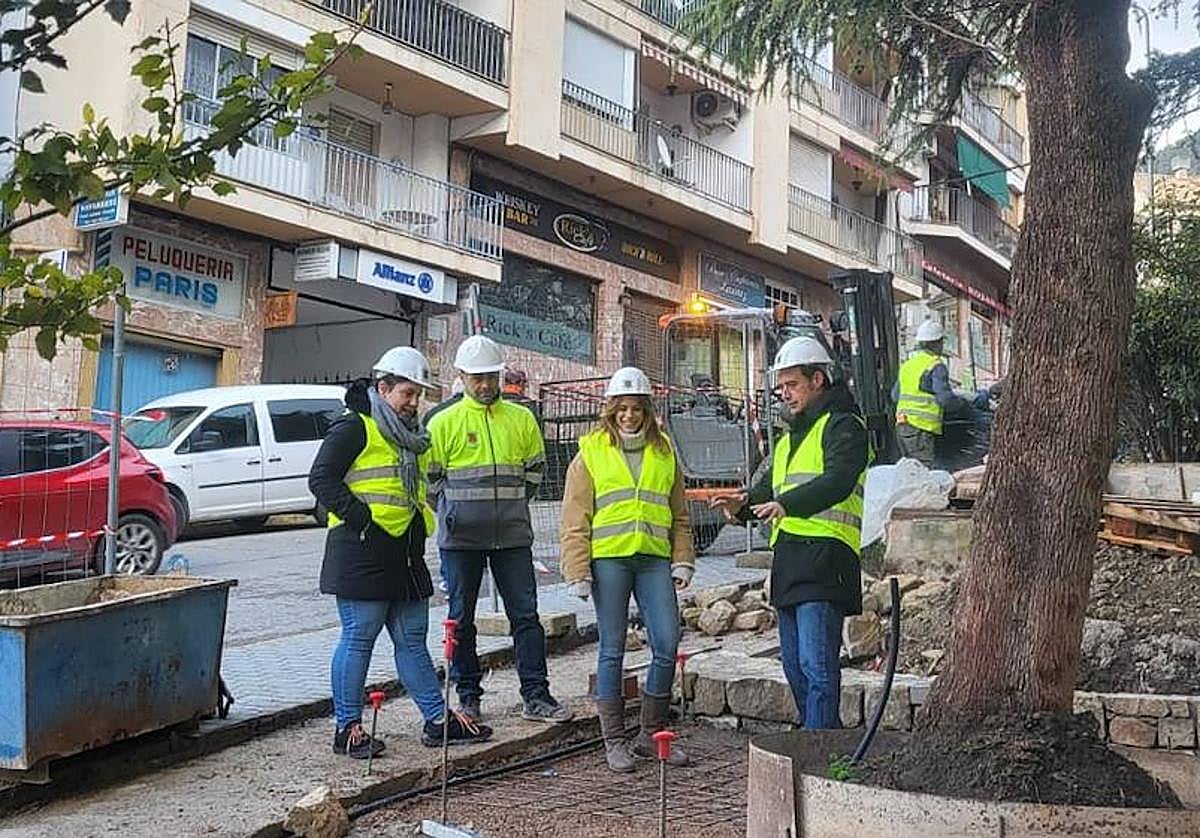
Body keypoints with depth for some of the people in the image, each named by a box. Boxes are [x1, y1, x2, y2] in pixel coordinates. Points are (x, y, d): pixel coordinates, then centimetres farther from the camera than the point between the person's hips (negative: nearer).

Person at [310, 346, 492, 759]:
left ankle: (438, 718, 16)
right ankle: (348, 727, 8)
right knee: (358, 639, -1)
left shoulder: (410, 435, 20)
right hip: (362, 554, -8)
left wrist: (423, 518, 15)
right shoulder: (354, 428, -7)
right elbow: (321, 478, -14)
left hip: (405, 554, 9)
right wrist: (359, 516, -19)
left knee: (412, 640, 12)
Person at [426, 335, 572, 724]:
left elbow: (534, 469, 16)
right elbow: (431, 477, 5)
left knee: (526, 615, 2)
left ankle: (536, 696, 8)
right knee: (462, 618, 6)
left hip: (513, 535, 2)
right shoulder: (444, 422, 0)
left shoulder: (522, 419, 8)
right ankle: (468, 696, 18)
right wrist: (456, 512, 1)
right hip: (461, 538, -2)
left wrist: (510, 505, 11)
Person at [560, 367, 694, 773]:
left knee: (667, 645, -1)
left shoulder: (663, 452, 14)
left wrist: (682, 561, 10)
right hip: (608, 560, -3)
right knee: (612, 650, 2)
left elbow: (679, 514, 18)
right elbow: (576, 517, 1)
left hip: (654, 560, 3)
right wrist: (578, 571, -5)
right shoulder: (591, 452, 4)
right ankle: (614, 740, 13)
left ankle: (651, 734, 15)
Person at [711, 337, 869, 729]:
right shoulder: (791, 436, 26)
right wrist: (746, 502, 1)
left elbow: (838, 482, -20)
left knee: (816, 665, -12)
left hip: (825, 555, -10)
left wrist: (787, 505, -33)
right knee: (794, 664, 14)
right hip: (788, 556, 10)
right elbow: (772, 487, 24)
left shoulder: (843, 426, -3)